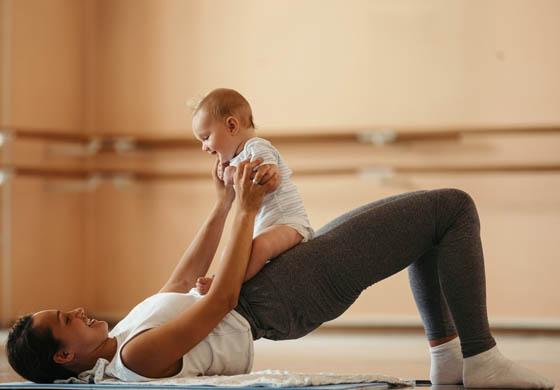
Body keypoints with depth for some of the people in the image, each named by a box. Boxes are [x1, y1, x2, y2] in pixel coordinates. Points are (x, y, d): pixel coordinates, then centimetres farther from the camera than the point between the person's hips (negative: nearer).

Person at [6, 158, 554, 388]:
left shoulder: (119, 344, 5)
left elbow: (184, 279, 16)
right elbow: (221, 299, -24)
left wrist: (223, 205, 16)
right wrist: (246, 210, -16)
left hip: (282, 288, 11)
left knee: (428, 223, 20)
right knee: (454, 207, -9)